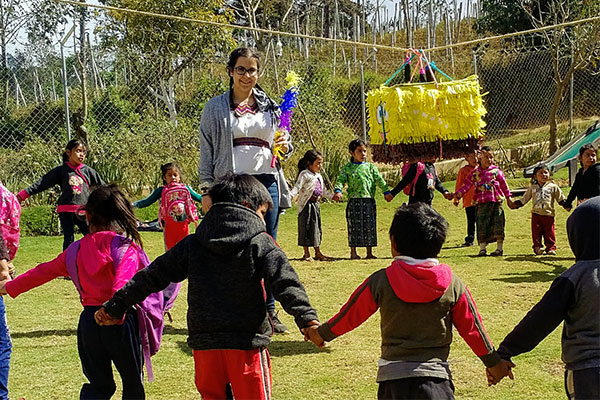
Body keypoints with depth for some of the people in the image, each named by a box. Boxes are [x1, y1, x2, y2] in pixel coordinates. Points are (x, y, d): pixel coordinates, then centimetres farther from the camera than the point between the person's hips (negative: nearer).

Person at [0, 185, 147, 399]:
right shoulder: (126, 247, -7)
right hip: (120, 321, -4)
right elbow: (122, 284, -25)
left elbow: (46, 270, 17)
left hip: (88, 321, 5)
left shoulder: (78, 249, 7)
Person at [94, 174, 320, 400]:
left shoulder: (192, 245, 7)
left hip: (205, 343, 3)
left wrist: (115, 307, 14)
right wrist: (307, 318, -25)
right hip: (246, 341, -3)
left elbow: (153, 277, 9)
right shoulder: (261, 243, -3)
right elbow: (284, 282, -17)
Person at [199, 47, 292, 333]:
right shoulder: (216, 108, 6)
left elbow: (283, 143, 22)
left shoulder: (271, 107, 14)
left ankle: (268, 310, 14)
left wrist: (285, 146, -3)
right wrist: (206, 189, -2)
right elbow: (206, 151, 5)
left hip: (267, 183, 3)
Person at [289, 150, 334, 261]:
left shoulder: (318, 176, 16)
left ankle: (318, 252, 20)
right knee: (306, 228, -3)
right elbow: (297, 187, -19)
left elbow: (323, 190, 28)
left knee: (316, 227, 12)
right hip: (306, 205, -8)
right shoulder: (304, 174, -10)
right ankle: (306, 253, 3)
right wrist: (290, 195, -34)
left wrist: (333, 196, 30)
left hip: (315, 205, 8)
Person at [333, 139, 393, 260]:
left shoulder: (370, 167, 11)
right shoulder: (347, 168, 6)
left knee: (370, 226, 4)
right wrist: (338, 191, -22)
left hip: (369, 201, 2)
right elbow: (341, 180, -3)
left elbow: (379, 180, 5)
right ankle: (353, 253, 9)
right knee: (354, 226, 0)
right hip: (354, 201, -2)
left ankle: (369, 252, 12)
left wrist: (386, 191, -8)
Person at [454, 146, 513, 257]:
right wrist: (457, 194, -4)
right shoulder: (475, 173, 6)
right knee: (482, 225, 0)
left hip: (496, 202, -1)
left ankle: (499, 248, 12)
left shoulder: (496, 171, 4)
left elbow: (504, 185, 11)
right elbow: (466, 185, 7)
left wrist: (508, 197, 13)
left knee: (498, 224, 1)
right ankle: (482, 248, 10)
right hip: (481, 203, 1)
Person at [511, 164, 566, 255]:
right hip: (536, 214, 2)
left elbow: (560, 199, 9)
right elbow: (524, 199, 17)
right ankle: (537, 247, 10)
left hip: (548, 214, -2)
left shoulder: (553, 187, 7)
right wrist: (516, 204, 7)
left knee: (549, 233, 0)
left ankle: (551, 248, 9)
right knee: (536, 232, 1)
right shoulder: (532, 188, 12)